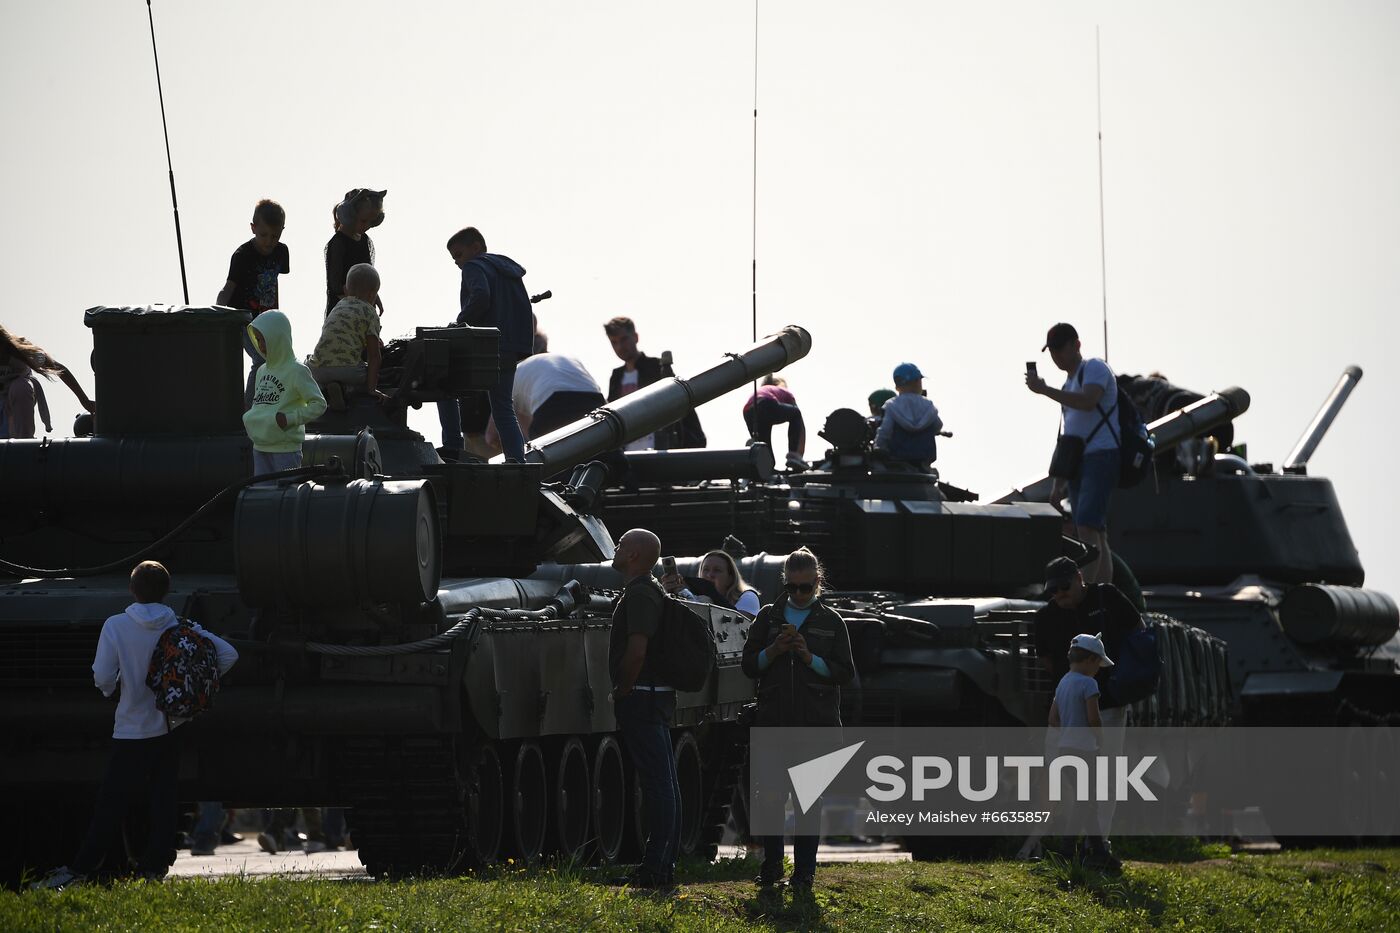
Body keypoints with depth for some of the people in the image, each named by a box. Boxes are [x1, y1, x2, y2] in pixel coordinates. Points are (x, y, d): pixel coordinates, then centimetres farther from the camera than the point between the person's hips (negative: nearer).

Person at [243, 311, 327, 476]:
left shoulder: (296, 371, -9)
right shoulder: (262, 371, 13)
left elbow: (319, 404, -12)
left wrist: (290, 418, -18)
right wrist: (250, 417, 5)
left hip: (285, 448, -8)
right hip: (260, 448, 8)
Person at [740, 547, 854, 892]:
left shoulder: (831, 621, 7)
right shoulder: (769, 616, 11)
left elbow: (845, 672, 2)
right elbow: (749, 664, 8)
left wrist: (809, 657, -11)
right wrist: (773, 651, -10)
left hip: (816, 722, -1)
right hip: (774, 721, 1)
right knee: (772, 793, 2)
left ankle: (804, 870, 2)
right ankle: (772, 865, 15)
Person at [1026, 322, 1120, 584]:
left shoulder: (1095, 369, -3)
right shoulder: (1068, 385, 25)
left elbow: (1087, 401, -25)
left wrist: (1044, 390, -24)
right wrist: (1058, 482, 23)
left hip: (1102, 455, -10)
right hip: (1078, 462, 10)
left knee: (1087, 526, -22)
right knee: (1096, 534, 6)